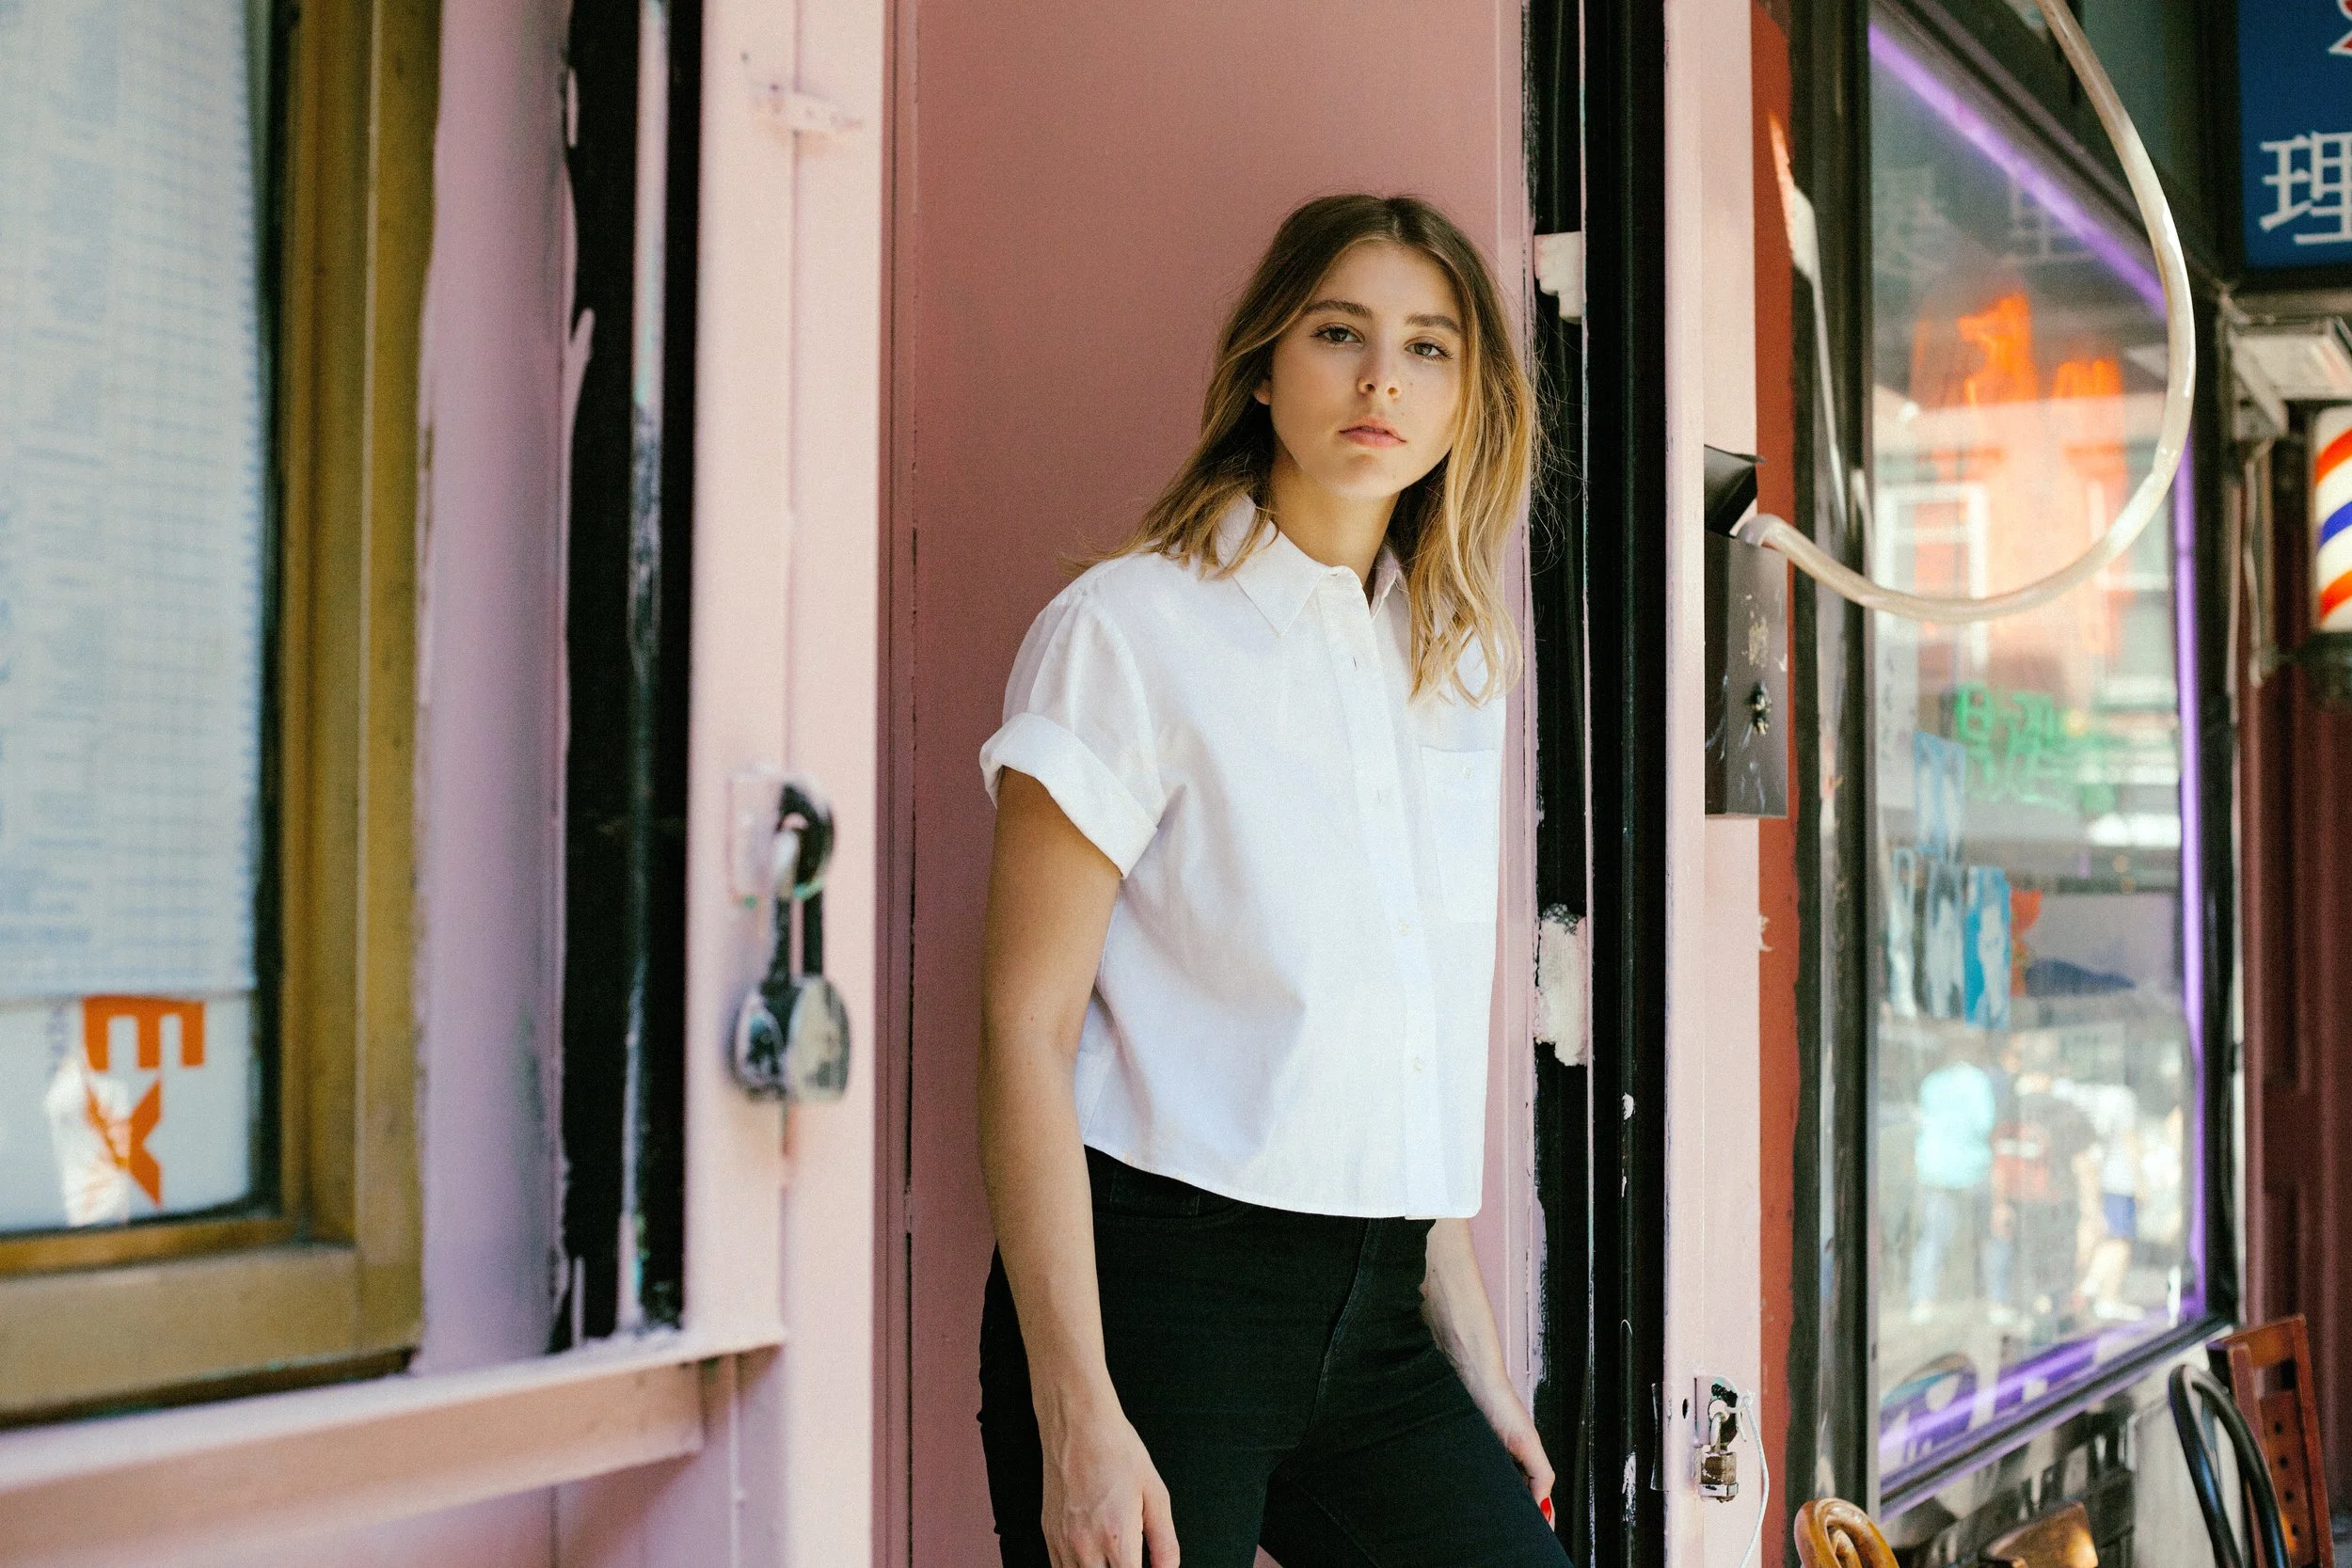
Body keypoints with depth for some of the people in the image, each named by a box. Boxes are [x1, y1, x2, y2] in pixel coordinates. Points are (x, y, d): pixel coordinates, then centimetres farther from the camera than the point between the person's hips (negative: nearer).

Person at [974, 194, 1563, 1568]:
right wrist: (1075, 1413, -17)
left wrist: (1474, 1356, 15)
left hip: (1374, 1311, 6)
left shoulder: (1460, 667, 13)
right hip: (1160, 1290, -6)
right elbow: (1026, 1028, -11)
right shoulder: (1133, 628, -6)